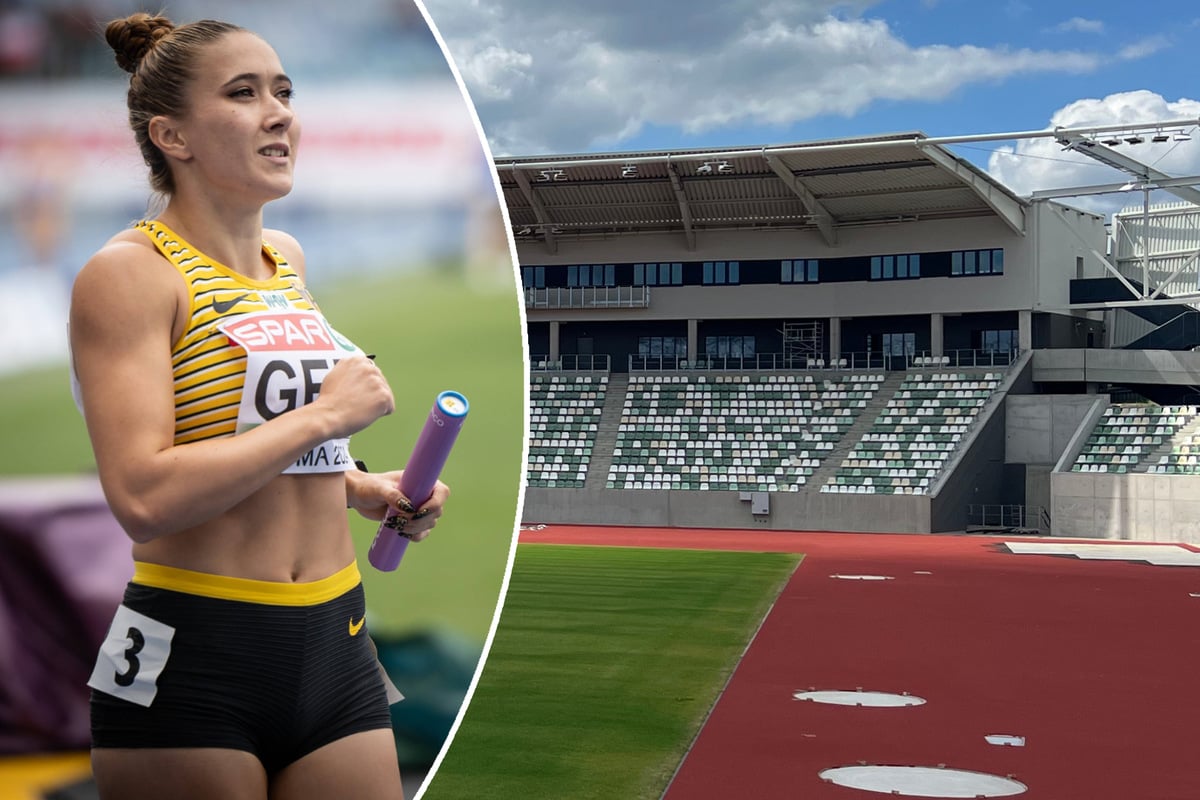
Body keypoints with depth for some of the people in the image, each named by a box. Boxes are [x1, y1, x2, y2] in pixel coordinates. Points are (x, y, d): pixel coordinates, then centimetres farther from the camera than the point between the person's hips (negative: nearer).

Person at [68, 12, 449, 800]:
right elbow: (144, 497, -23)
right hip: (192, 666, -6)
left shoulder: (289, 260, 12)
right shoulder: (130, 272, -10)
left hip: (336, 647, 7)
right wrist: (325, 414, -18)